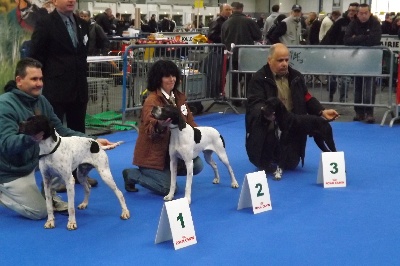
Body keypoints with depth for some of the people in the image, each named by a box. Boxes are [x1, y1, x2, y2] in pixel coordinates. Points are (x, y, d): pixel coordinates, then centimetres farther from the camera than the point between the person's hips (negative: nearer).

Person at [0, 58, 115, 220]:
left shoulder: (41, 100, -2)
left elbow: (60, 130, 1)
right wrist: (30, 138, -56)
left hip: (34, 159, 7)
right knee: (40, 212, -12)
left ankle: (50, 194, 7)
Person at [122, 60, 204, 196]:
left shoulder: (178, 97, 4)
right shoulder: (152, 100, -18)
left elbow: (189, 121, 10)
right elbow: (149, 131, -27)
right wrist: (160, 125, -50)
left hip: (172, 151, 7)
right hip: (153, 154, -7)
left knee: (197, 165, -10)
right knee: (167, 189, -13)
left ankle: (166, 173, 14)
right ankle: (132, 174, 8)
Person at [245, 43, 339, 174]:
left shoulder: (296, 76, 9)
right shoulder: (259, 78, -10)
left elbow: (307, 99, 14)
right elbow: (255, 104, -21)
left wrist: (322, 112, -3)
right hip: (268, 130, -5)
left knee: (291, 164, 4)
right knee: (267, 166, -13)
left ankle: (277, 158, 40)